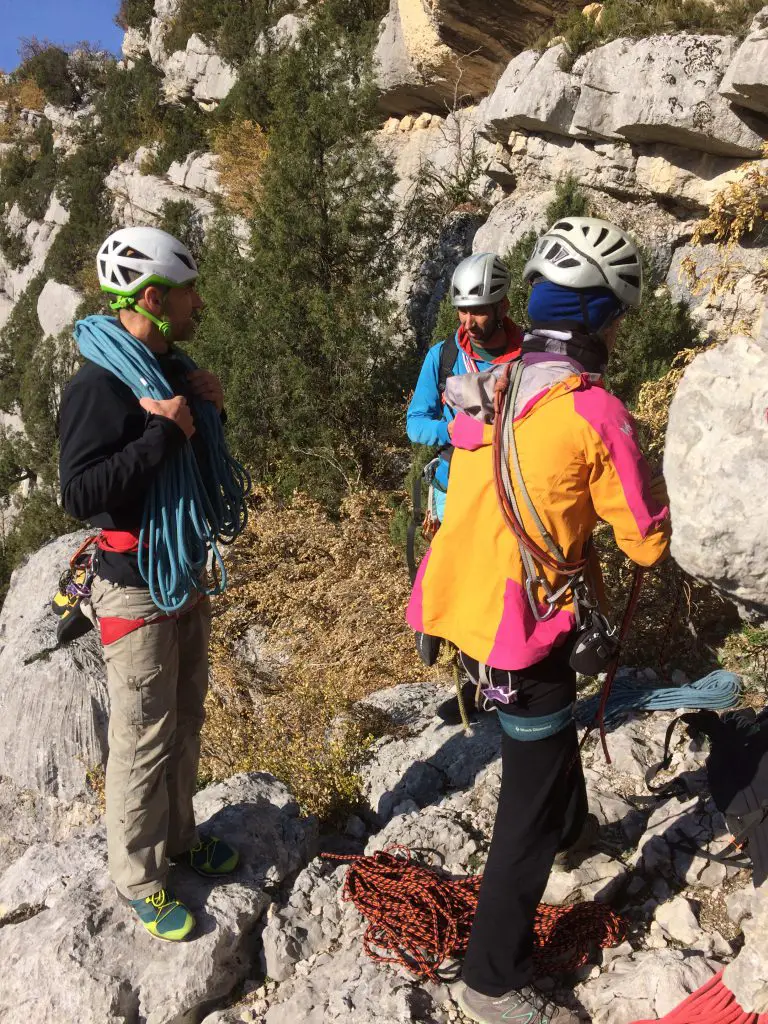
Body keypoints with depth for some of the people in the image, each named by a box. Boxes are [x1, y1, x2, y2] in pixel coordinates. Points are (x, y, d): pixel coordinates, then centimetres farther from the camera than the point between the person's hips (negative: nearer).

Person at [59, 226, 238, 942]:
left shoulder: (172, 367, 7)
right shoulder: (99, 385, -20)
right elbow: (80, 494, -27)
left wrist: (208, 412, -2)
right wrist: (164, 432, -26)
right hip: (136, 587, -8)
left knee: (184, 721, 20)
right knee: (143, 740, 5)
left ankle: (177, 836, 40)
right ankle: (138, 879, 25)